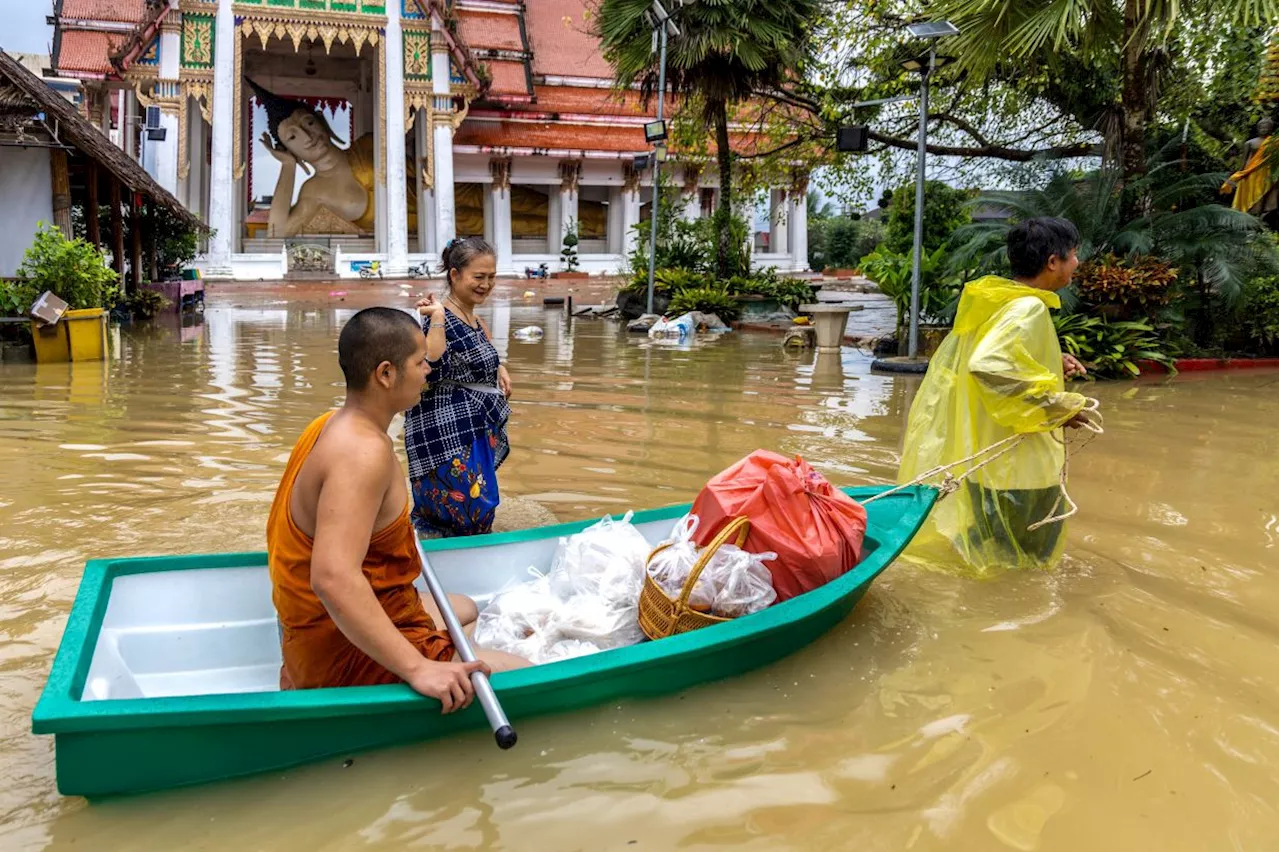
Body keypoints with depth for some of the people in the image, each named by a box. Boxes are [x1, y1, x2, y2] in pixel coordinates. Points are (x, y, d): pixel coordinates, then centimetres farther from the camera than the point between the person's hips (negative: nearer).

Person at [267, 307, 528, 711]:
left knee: (465, 610, 33)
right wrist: (416, 668, -37)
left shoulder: (332, 424, 5)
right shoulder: (365, 450, -27)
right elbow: (333, 578, -37)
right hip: (347, 652, -10)